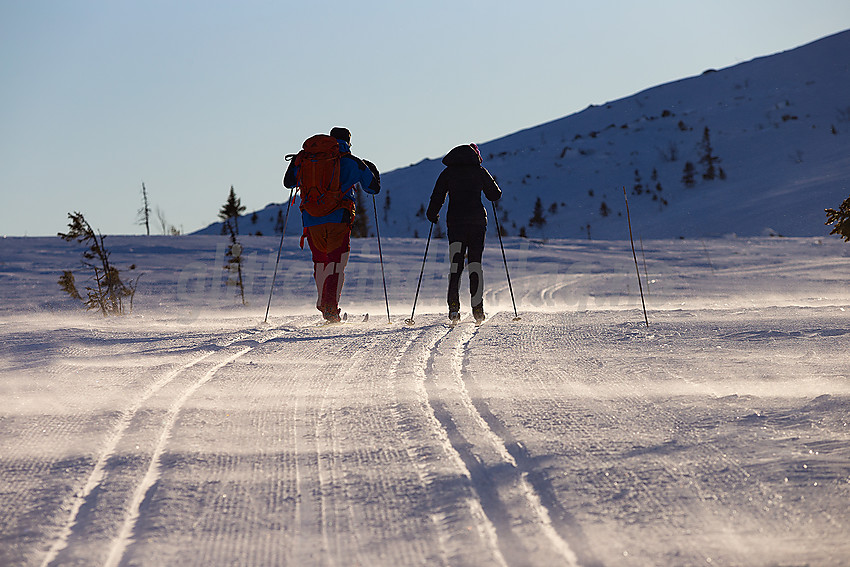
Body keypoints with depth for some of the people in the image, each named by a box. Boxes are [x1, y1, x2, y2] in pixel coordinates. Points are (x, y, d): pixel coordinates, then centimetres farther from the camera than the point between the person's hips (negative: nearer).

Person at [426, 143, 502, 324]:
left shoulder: (448, 173, 6)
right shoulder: (480, 171, 3)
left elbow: (437, 197, 5)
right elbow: (495, 195, 8)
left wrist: (432, 215, 21)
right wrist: (493, 186, 31)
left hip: (455, 221, 1)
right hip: (477, 220, -1)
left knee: (456, 264, 6)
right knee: (475, 263, 5)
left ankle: (453, 305, -8)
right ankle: (477, 307, -3)